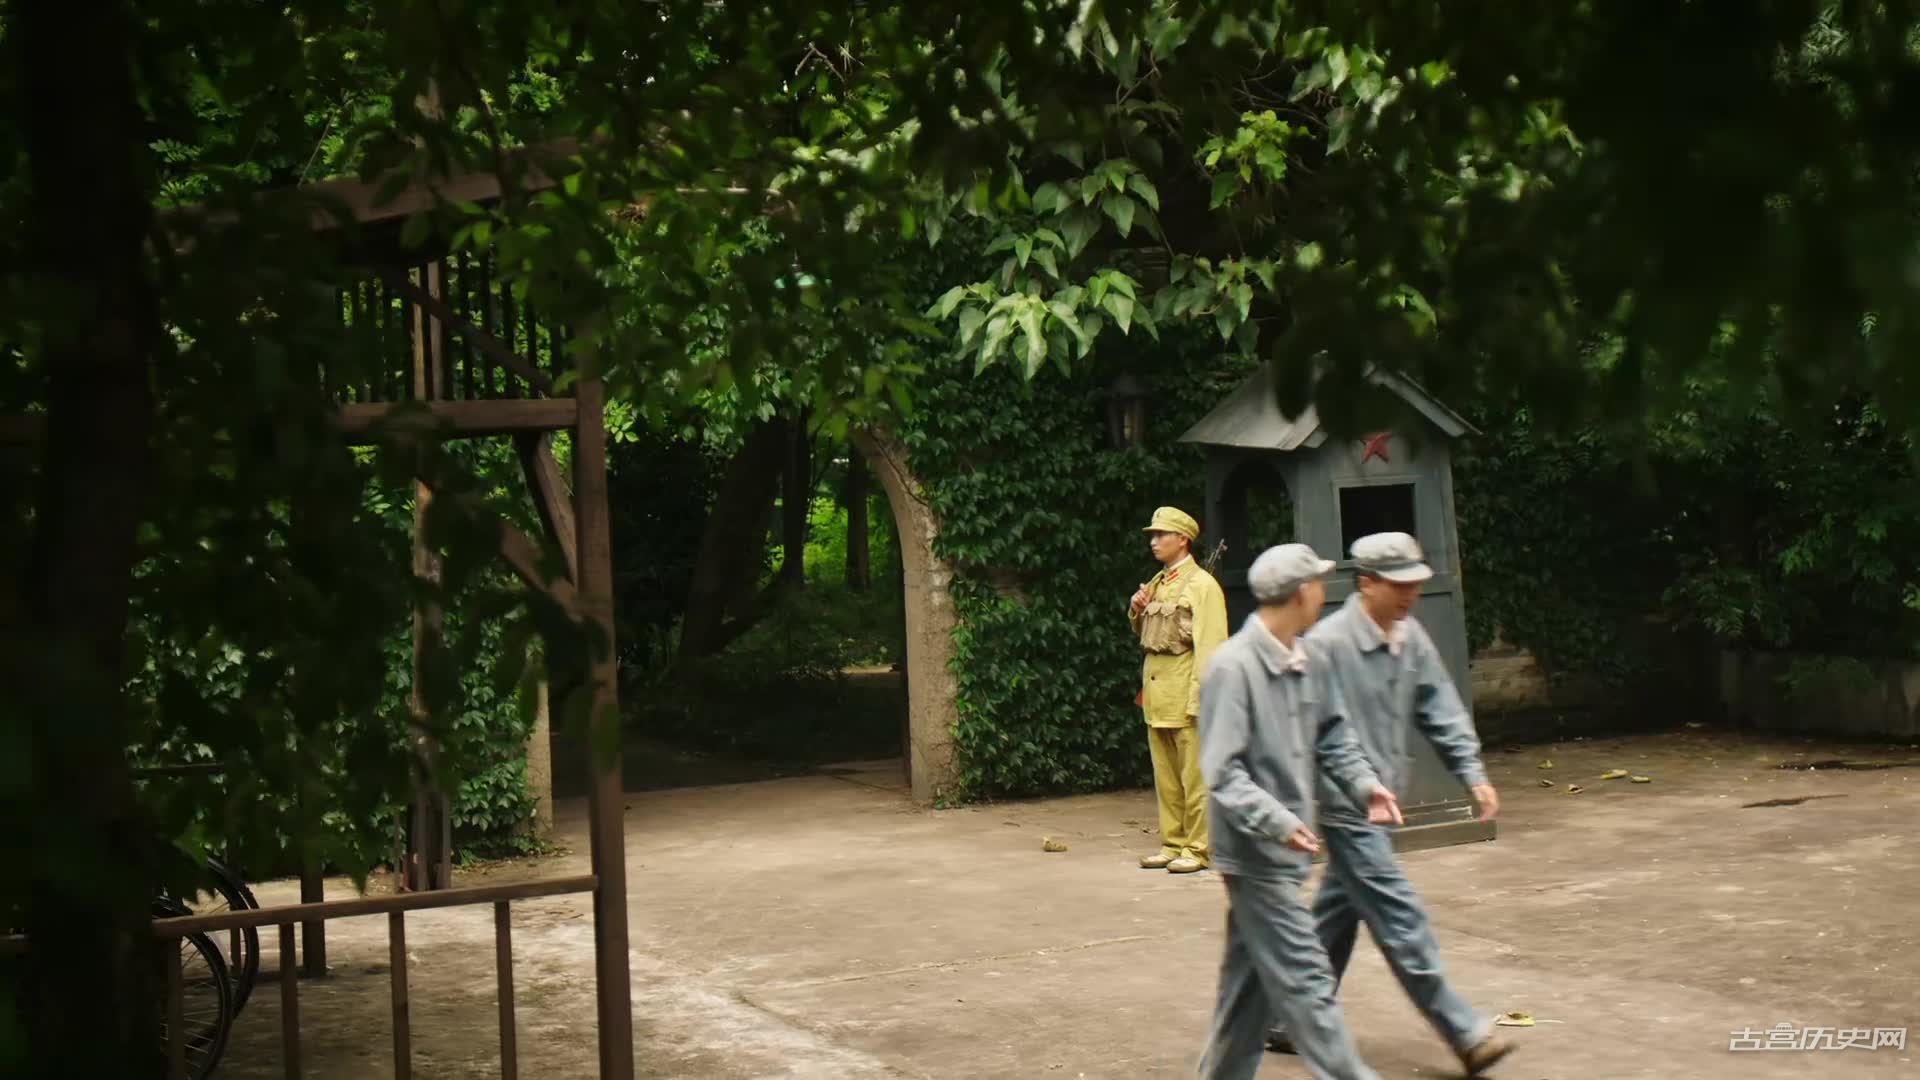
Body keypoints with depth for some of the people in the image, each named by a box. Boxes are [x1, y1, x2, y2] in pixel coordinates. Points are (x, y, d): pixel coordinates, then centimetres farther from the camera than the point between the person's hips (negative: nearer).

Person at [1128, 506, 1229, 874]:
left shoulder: (1202, 584, -8)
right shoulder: (1156, 583, 16)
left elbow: (1210, 645, -14)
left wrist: (1199, 695, -20)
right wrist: (1136, 612, 6)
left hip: (1184, 690, -8)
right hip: (1155, 688, 8)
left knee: (1194, 775, -4)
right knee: (1165, 775, 11)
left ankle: (1198, 848, 0)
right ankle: (1172, 843, 18)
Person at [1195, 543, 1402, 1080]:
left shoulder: (1308, 663, 7)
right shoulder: (1233, 666, -18)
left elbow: (1333, 736, 17)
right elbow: (1222, 772, -20)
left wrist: (1364, 783, -1)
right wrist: (1277, 821, -30)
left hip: (1285, 852, 9)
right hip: (1256, 854, -9)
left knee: (1251, 981, 17)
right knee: (1305, 979, -5)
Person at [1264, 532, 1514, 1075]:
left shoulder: (1411, 638, 5)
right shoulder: (1328, 644, -20)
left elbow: (1441, 711, 10)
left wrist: (1473, 773, 3)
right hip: (1346, 804, -9)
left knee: (1336, 916, 16)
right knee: (1402, 923, -5)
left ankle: (1291, 1023, 28)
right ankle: (1465, 1034, 1)